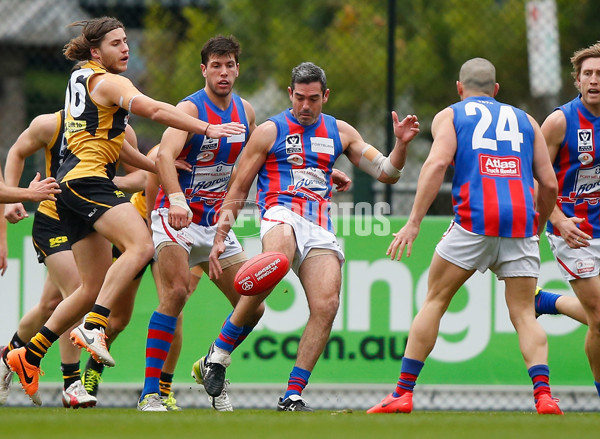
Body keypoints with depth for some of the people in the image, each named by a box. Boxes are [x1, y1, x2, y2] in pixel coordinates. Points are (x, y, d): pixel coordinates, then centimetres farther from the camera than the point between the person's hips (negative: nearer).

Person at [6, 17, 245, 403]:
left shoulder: (81, 78, 24)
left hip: (71, 183, 10)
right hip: (88, 180, -10)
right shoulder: (107, 82, -6)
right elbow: (156, 110, -20)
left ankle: (29, 356, 12)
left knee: (96, 286, 10)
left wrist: (158, 166, 24)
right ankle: (92, 326, -35)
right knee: (141, 245, -28)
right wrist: (207, 129, -22)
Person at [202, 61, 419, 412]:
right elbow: (239, 189, 11)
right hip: (282, 213, -4)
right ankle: (219, 353, -26)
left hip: (321, 229, 4)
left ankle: (293, 396, -9)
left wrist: (402, 144, 0)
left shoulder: (340, 132, 20)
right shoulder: (270, 132, 9)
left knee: (326, 306, -16)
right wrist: (220, 238, 4)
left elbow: (386, 173, 20)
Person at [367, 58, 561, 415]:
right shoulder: (524, 120, 25)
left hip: (475, 218, -2)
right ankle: (543, 392, -16)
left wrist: (413, 223, -8)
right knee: (524, 314, 6)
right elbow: (549, 184, 18)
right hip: (521, 222, 2)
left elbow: (437, 163, -4)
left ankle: (403, 393, 6)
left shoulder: (449, 116, 16)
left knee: (435, 302, 9)